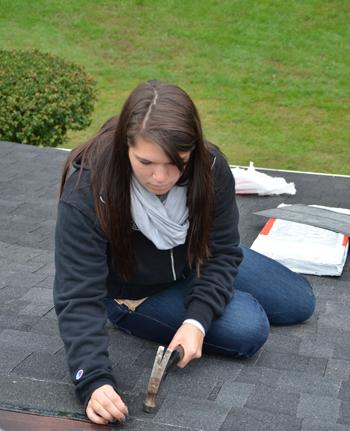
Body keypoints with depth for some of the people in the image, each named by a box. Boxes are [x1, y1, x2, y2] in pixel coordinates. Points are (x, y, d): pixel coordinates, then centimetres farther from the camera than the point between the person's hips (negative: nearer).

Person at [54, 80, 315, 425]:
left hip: (196, 266, 4)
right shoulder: (86, 193, -37)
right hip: (137, 293, -4)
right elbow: (79, 298, -36)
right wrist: (94, 381, -46)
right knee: (249, 329, -21)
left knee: (300, 302, 11)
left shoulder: (210, 167, -27)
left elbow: (223, 251, -17)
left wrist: (197, 320, -31)